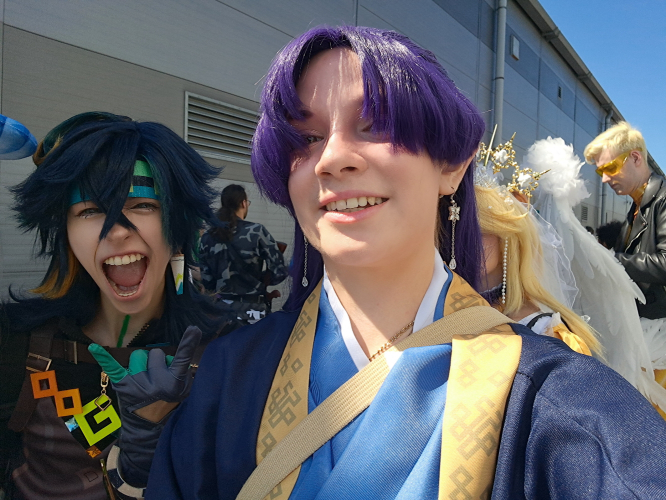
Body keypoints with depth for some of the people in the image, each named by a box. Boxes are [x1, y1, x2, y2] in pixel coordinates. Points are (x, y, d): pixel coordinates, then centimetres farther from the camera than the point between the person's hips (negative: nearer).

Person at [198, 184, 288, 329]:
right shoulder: (256, 231, -10)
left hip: (220, 310, 4)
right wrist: (259, 280, 6)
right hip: (251, 311, -4)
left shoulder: (207, 237, 1)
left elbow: (207, 281, 2)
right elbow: (279, 272, -12)